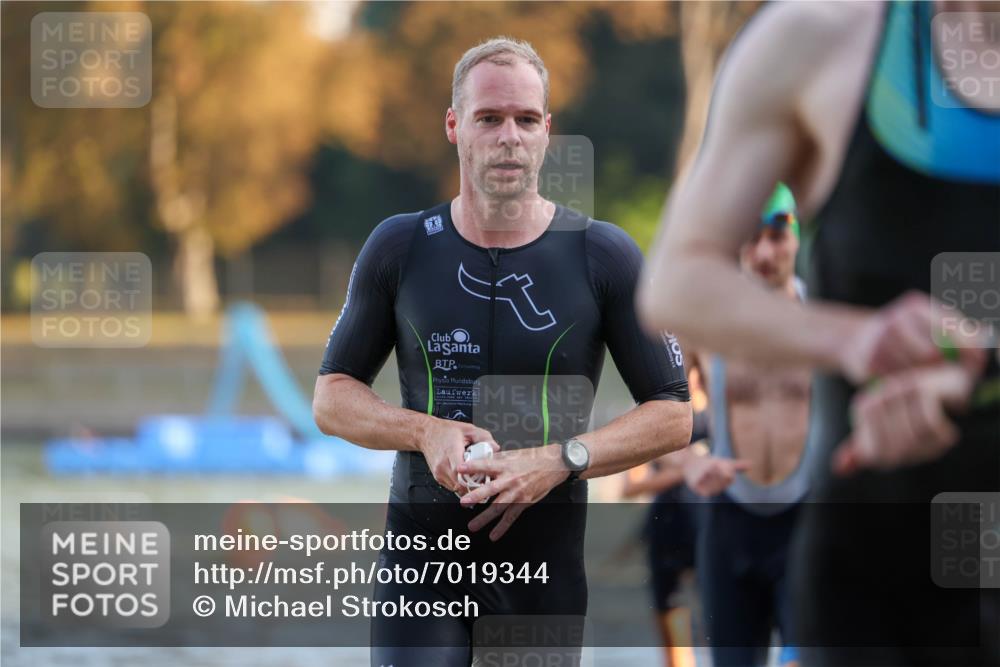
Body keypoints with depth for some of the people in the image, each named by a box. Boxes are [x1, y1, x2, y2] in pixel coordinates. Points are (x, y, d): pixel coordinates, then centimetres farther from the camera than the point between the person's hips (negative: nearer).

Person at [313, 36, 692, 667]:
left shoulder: (605, 257, 0)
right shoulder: (399, 249, 4)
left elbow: (673, 415, 2)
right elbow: (332, 396, 9)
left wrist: (561, 460, -14)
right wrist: (426, 431, -10)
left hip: (548, 560, 0)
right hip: (421, 552, 0)